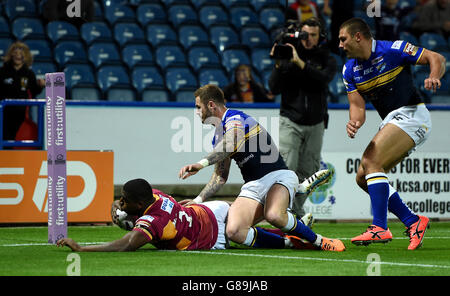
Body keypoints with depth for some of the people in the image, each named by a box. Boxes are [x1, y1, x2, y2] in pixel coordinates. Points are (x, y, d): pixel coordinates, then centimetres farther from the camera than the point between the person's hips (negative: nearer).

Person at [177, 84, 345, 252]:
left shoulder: (235, 118, -8)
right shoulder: (217, 137, 20)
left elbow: (229, 145, -30)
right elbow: (220, 176, 27)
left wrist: (202, 163, -40)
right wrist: (199, 200, 15)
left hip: (277, 176, -7)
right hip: (252, 186, 7)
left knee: (273, 216, -39)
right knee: (233, 231, -22)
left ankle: (318, 241, -15)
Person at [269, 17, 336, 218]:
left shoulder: (327, 60, 3)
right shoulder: (288, 55, 1)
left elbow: (324, 79, -19)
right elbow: (274, 89, -6)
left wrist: (299, 62, -27)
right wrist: (279, 65, -21)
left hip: (315, 125, 2)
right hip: (290, 122, -2)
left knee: (307, 171, 6)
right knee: (286, 167, -16)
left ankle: (296, 212, 18)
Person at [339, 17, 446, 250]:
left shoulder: (392, 50, -12)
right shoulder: (350, 69, 8)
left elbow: (436, 58, -9)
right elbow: (358, 106, 3)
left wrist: (434, 77, -30)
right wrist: (355, 122, -19)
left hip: (411, 115, -9)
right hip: (391, 121, 9)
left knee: (370, 161, -24)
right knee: (362, 177, 4)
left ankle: (380, 228, -27)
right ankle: (413, 222, 6)